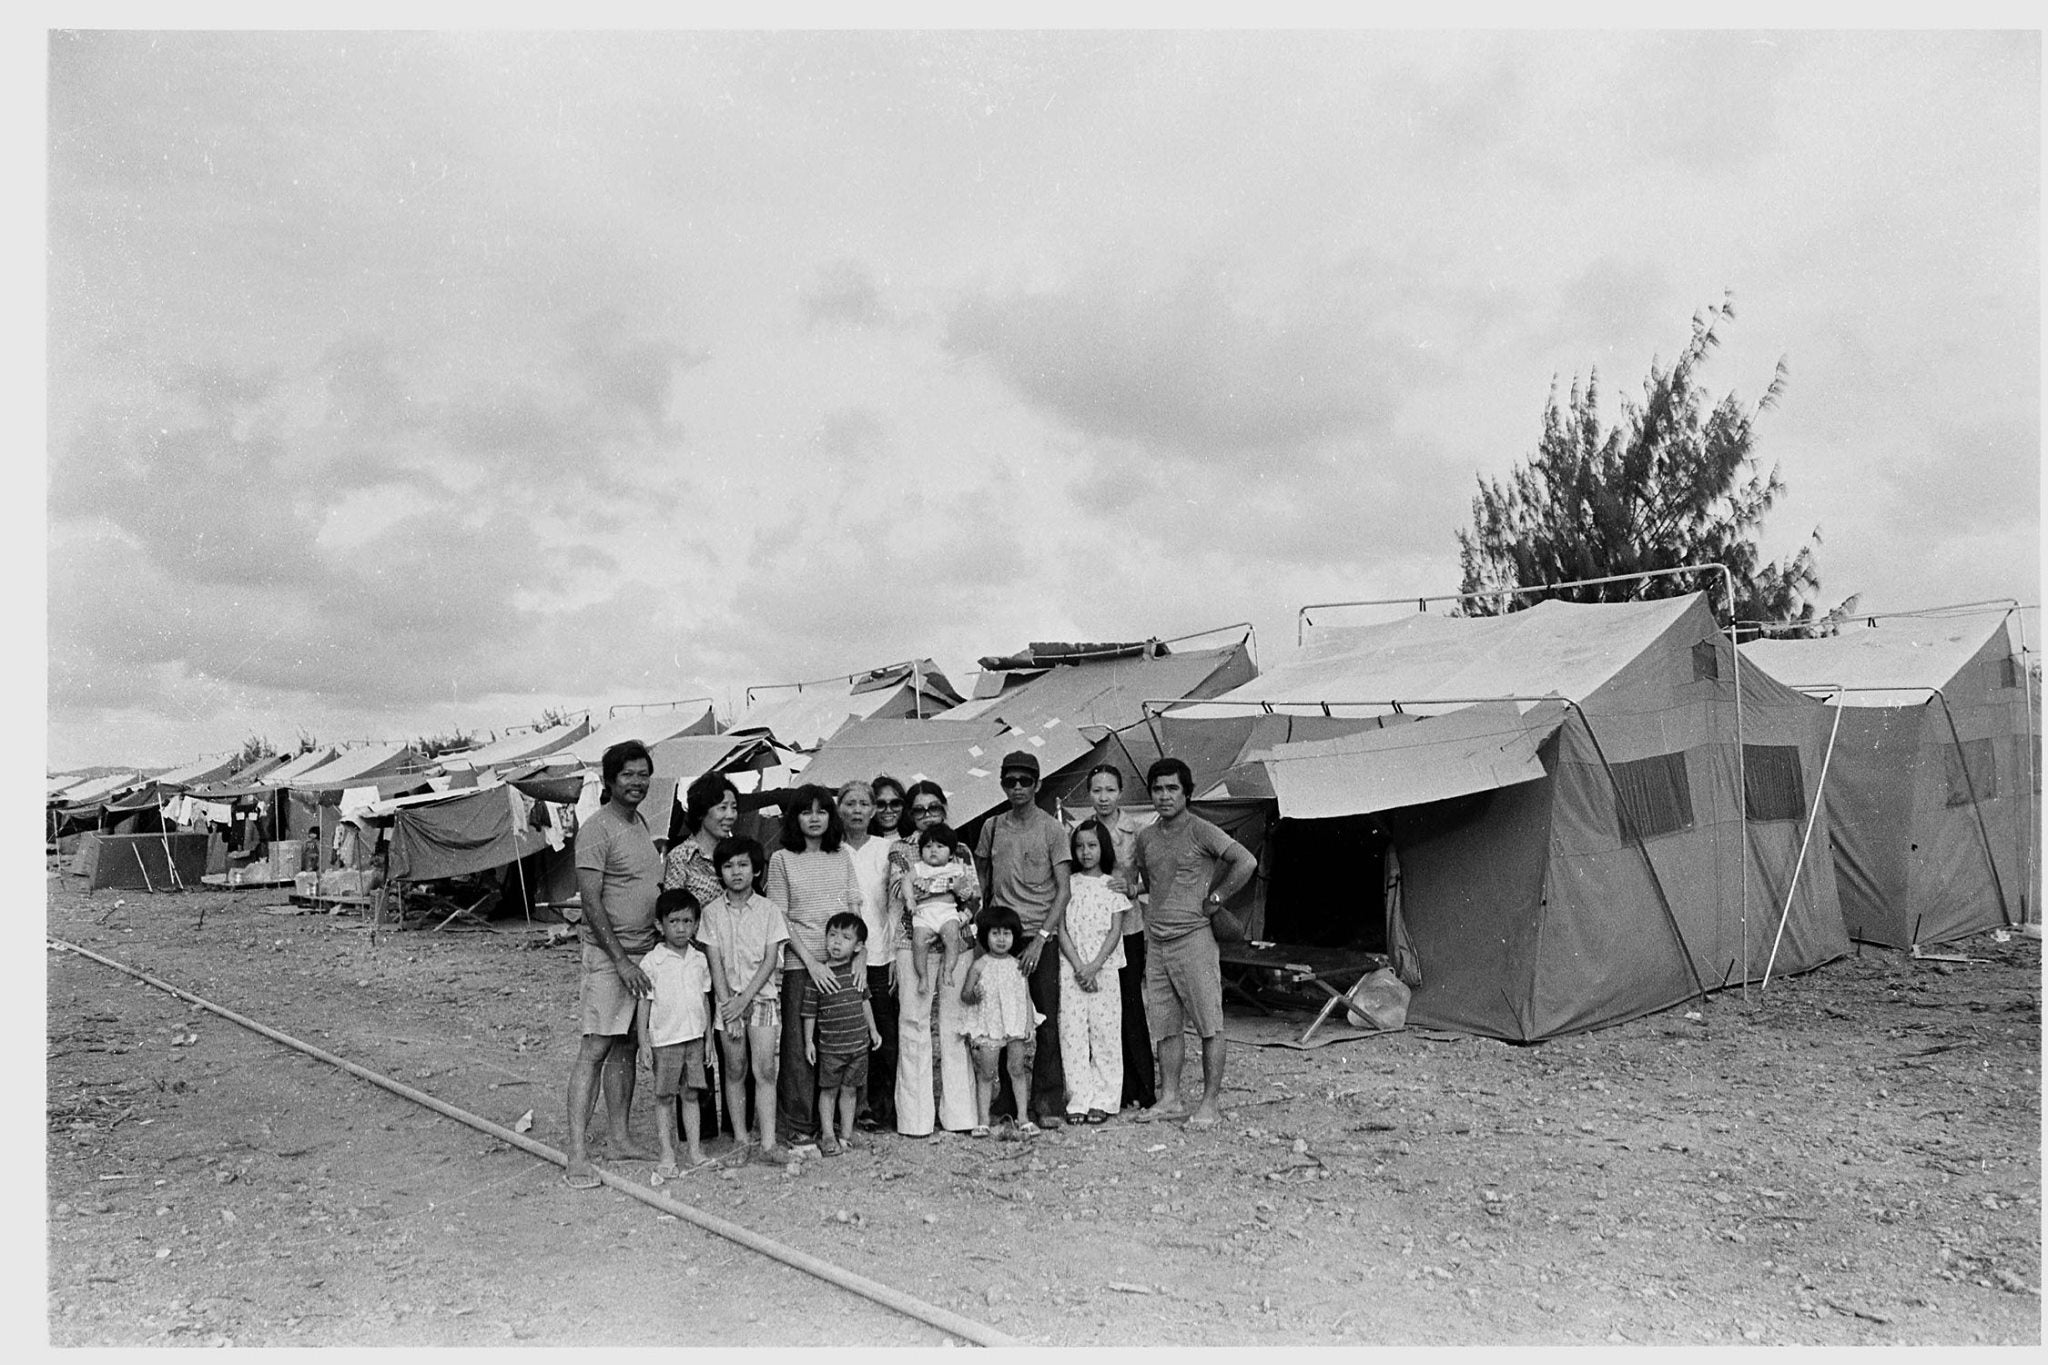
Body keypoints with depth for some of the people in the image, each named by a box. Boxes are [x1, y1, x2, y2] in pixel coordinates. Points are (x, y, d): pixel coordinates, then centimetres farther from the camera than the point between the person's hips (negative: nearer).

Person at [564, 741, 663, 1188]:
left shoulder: (641, 823, 13)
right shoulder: (596, 829, -13)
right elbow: (591, 902, -17)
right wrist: (622, 961, -20)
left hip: (643, 950, 8)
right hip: (608, 953, -8)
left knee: (625, 1045, 13)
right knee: (595, 1048, -8)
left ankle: (621, 1138, 20)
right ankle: (578, 1154, -6)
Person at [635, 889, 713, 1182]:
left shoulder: (699, 960, 5)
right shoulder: (651, 962, -7)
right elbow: (644, 1003, -5)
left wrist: (709, 1037, 12)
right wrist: (643, 1042, -8)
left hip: (694, 1037, 4)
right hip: (664, 1039, -3)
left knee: (691, 1095, 10)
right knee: (664, 1098, 5)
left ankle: (696, 1152, 16)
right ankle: (667, 1157, 11)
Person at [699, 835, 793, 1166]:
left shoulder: (769, 910, 0)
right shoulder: (712, 912, 3)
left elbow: (770, 960, -4)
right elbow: (715, 962, -1)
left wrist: (744, 999, -12)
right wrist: (727, 1003, -10)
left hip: (763, 995, -1)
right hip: (728, 998, 1)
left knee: (765, 1070, -7)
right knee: (735, 1069, 5)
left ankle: (768, 1143, -7)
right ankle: (740, 1139, 15)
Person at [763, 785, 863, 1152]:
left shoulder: (841, 857, 12)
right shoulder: (782, 859, 2)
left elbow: (855, 910, 11)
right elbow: (779, 918, -2)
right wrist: (811, 962, -10)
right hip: (799, 964, -3)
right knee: (799, 1046, -3)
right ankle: (797, 1127, 6)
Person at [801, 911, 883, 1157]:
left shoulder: (857, 972, 1)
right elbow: (809, 1012, -4)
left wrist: (873, 1029, 19)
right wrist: (808, 1042, -2)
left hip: (859, 1043, 3)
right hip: (830, 1046, -3)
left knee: (850, 1090, 10)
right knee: (829, 1090, 6)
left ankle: (846, 1134, 20)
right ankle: (827, 1135, 17)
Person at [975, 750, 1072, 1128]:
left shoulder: (1052, 829, 0)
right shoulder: (992, 827, 10)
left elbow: (1063, 890, -4)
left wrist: (1040, 938, -12)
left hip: (1041, 937, -3)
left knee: (1045, 1021, -4)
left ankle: (1048, 1102, 3)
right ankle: (1013, 1101, 11)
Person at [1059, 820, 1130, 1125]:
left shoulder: (1113, 885, 5)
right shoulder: (1067, 884, 6)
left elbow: (1115, 931, 0)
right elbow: (1061, 929, 1)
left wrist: (1094, 967, -11)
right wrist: (1079, 966, -10)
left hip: (1105, 968, 0)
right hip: (1071, 968, 1)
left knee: (1105, 1032, -1)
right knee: (1072, 1033, -2)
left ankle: (1103, 1100, 7)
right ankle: (1078, 1100, 4)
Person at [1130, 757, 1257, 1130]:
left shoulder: (1200, 831, -7)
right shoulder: (1146, 837, 11)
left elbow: (1246, 862, -16)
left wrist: (1215, 898, -10)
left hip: (1193, 937, -6)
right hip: (1155, 941, 7)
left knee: (1209, 1024, -1)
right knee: (1165, 1026, 10)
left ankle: (1209, 1103, 4)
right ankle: (1170, 1099, 18)